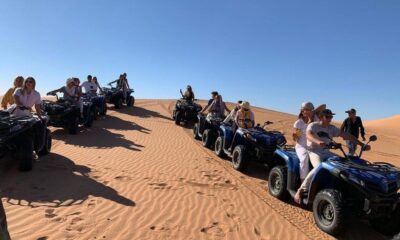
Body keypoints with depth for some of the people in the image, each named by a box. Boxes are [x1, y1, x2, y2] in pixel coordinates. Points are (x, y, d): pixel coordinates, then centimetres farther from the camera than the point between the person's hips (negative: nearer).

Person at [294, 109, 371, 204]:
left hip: (326, 152, 6)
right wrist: (318, 142, -52)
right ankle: (300, 190, -28)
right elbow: (308, 135, -31)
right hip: (314, 151, -6)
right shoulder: (313, 125, -9)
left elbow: (346, 135, 7)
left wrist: (362, 144, -2)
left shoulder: (332, 128, 9)